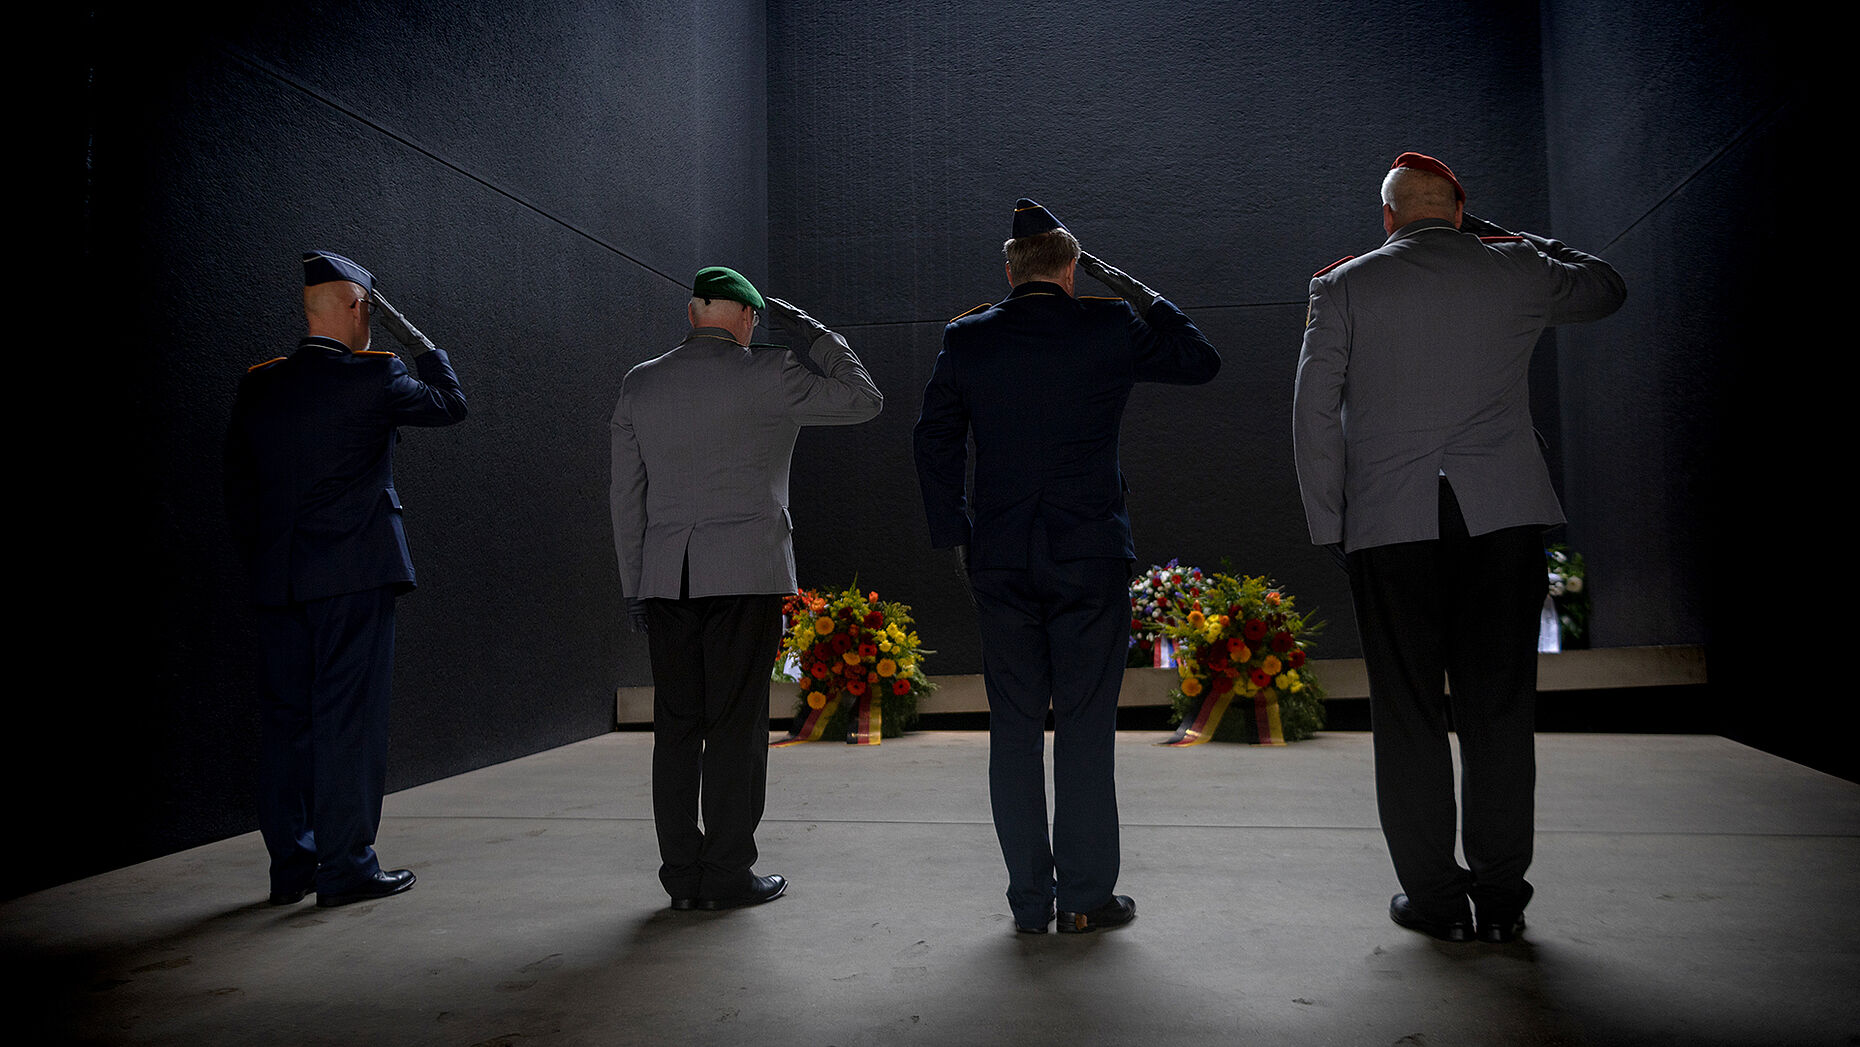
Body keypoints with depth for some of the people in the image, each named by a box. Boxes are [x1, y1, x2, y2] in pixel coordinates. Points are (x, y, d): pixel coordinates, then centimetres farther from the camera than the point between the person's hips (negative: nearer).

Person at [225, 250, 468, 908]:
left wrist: (264, 563, 19)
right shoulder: (373, 377, -9)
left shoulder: (258, 386, 8)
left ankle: (290, 866, 20)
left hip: (277, 580, 6)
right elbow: (450, 403, 5)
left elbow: (238, 489, 12)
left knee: (288, 716, 11)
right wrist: (414, 338, 11)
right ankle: (346, 867, 5)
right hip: (355, 574, -6)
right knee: (349, 717, -1)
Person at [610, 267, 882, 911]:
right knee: (736, 725, 1)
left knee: (676, 726, 8)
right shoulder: (766, 375, -4)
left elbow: (626, 495, 11)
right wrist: (805, 330, 8)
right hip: (745, 573, -4)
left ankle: (683, 876, 14)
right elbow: (863, 400, 5)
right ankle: (727, 876, 7)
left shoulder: (640, 385, 10)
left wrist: (634, 586, 16)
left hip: (666, 577, 4)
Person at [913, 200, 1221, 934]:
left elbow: (935, 441, 7)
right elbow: (1201, 362, 13)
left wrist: (954, 536, 13)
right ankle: (1085, 897, 13)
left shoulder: (967, 339, 4)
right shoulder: (1110, 329, -2)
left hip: (999, 561, 2)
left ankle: (1030, 900, 16)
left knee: (1014, 729, 9)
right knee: (1085, 726, 6)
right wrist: (1137, 293, 15)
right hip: (1090, 556, -1)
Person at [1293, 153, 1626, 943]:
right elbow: (1606, 289, 31)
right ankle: (1501, 898, 15)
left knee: (1410, 714, 5)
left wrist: (1329, 524, 3)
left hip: (1388, 523, -1)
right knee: (1498, 710, 7)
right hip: (1503, 517, 2)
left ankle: (1434, 898, 13)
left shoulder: (1344, 287, 4)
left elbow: (1314, 413, -2)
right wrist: (1495, 231, 30)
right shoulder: (1516, 271, 10)